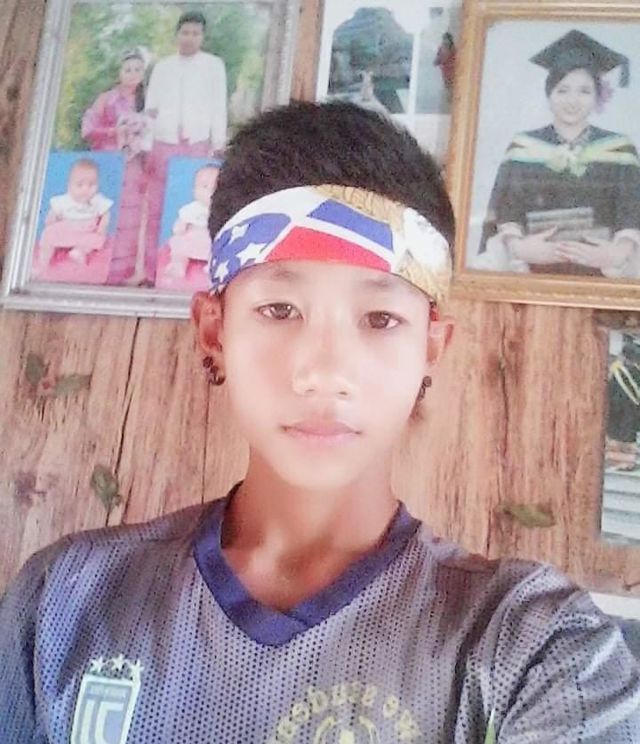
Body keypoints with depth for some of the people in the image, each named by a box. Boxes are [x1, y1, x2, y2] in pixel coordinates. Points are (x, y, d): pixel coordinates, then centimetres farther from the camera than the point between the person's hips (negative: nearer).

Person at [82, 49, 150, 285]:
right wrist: (114, 131, -15)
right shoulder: (106, 99, 2)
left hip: (133, 169, 4)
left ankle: (120, 274, 5)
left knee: (128, 222, 1)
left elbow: (149, 135, 18)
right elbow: (88, 129, -3)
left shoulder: (145, 103, 13)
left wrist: (141, 143, -2)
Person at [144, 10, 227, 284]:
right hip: (164, 144, 2)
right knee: (156, 209, -1)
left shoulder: (214, 65, 9)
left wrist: (218, 147, -2)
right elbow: (150, 107, 16)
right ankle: (150, 271, 3)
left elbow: (219, 107, 5)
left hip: (198, 144, -2)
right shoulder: (162, 67, 16)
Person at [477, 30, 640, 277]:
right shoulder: (523, 147, 11)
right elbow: (507, 206, 2)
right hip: (534, 268, 0)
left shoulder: (619, 149, 10)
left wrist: (620, 253, -18)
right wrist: (517, 245, -18)